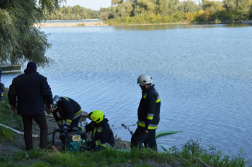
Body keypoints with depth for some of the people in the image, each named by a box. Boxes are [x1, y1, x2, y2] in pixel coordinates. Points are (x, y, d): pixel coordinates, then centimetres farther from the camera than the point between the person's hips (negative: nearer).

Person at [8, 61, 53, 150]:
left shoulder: (17, 79, 8)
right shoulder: (40, 78, -5)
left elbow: (11, 94, 9)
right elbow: (47, 92, -9)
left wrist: (13, 104, 23)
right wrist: (49, 103, 6)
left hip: (23, 110, 4)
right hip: (37, 109, -4)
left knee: (27, 128, 15)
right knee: (44, 127, 9)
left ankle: (28, 147, 15)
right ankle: (43, 146, 3)